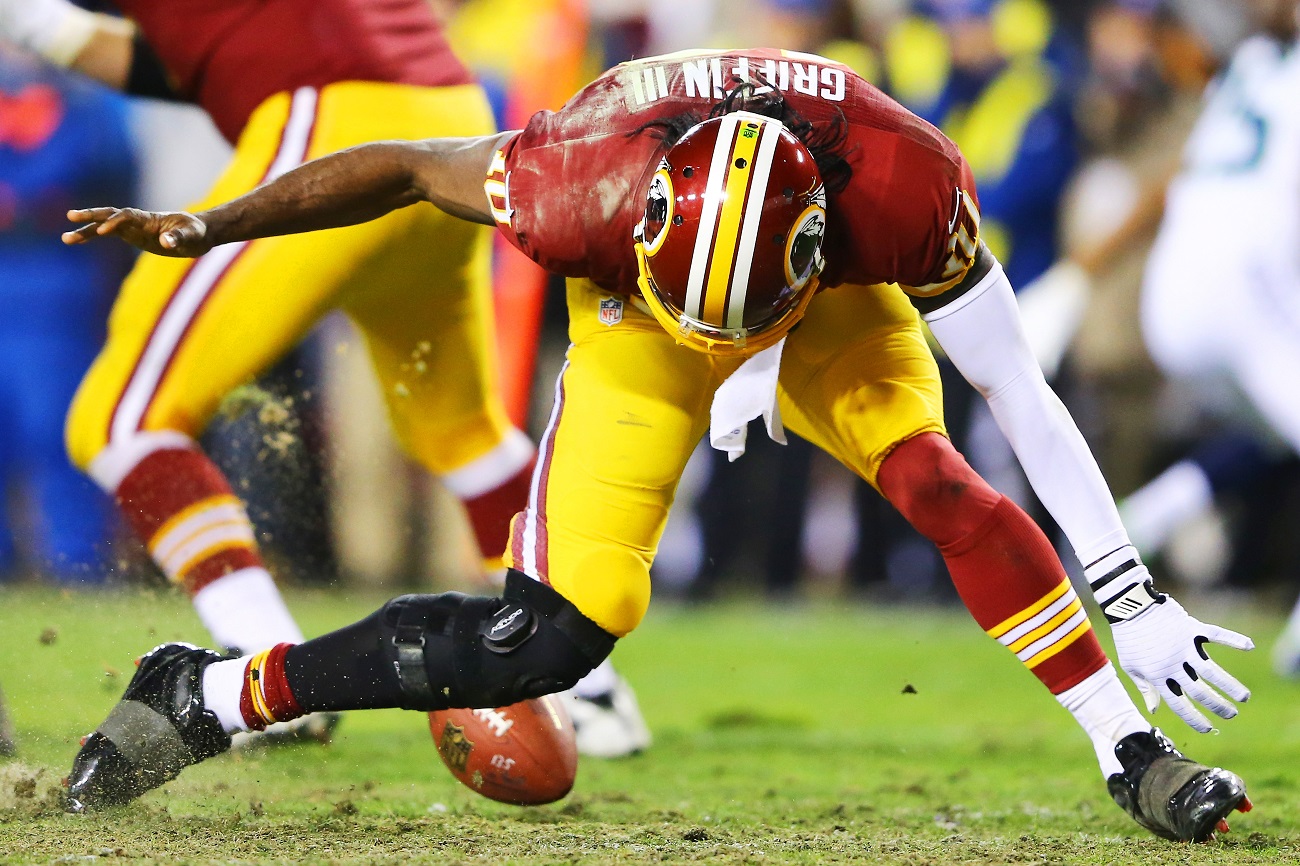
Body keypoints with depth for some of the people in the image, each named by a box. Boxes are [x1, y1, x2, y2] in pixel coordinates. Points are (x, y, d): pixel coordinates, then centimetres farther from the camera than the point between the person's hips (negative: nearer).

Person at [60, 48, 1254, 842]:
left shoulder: (902, 190, -39)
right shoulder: (586, 186, -40)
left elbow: (1021, 397, -28)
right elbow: (406, 169, -20)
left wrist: (1136, 601, -28)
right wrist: (204, 229, -17)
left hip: (834, 311, 1)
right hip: (633, 323, -1)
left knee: (938, 481, -29)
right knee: (559, 633, -15)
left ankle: (1134, 760, -20)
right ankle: (212, 699, 0)